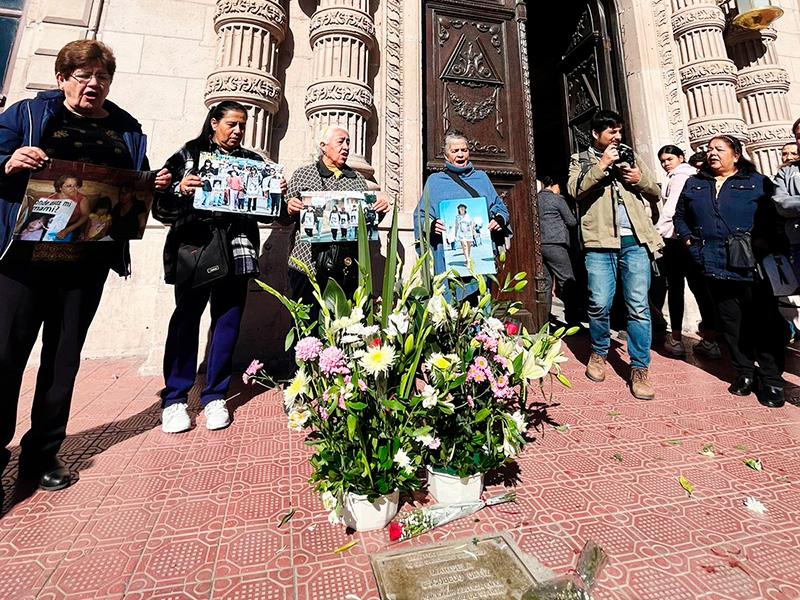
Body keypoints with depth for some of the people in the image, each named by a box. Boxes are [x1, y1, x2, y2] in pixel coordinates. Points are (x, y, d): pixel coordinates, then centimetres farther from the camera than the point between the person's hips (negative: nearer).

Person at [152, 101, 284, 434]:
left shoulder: (252, 161, 18)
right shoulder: (188, 154, 11)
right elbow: (161, 203, 4)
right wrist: (180, 190, -16)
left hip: (237, 251, 2)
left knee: (228, 321, 2)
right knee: (186, 319, -3)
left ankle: (215, 396, 14)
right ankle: (174, 399, 10)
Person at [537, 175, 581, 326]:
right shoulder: (557, 199, -1)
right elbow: (572, 222, 2)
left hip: (538, 245, 6)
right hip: (554, 244, -6)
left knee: (545, 283, 10)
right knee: (568, 282, -3)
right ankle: (573, 321, -4)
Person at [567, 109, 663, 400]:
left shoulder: (630, 156, 23)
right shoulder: (581, 160, 14)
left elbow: (656, 191, 21)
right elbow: (576, 190, -7)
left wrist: (639, 179, 3)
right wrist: (602, 165, -11)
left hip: (635, 240, 3)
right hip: (600, 241, -2)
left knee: (638, 306, -2)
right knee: (599, 304, -4)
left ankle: (639, 369, 6)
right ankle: (599, 352, 21)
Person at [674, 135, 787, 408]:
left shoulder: (758, 182, 7)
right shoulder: (693, 184, 16)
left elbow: (778, 216, 2)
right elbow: (680, 216, 21)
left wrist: (769, 241, -14)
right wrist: (687, 238, 4)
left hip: (751, 268, -2)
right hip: (715, 267, 3)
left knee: (764, 322, 0)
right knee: (731, 323, 8)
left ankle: (771, 378, 13)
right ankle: (745, 372, 22)